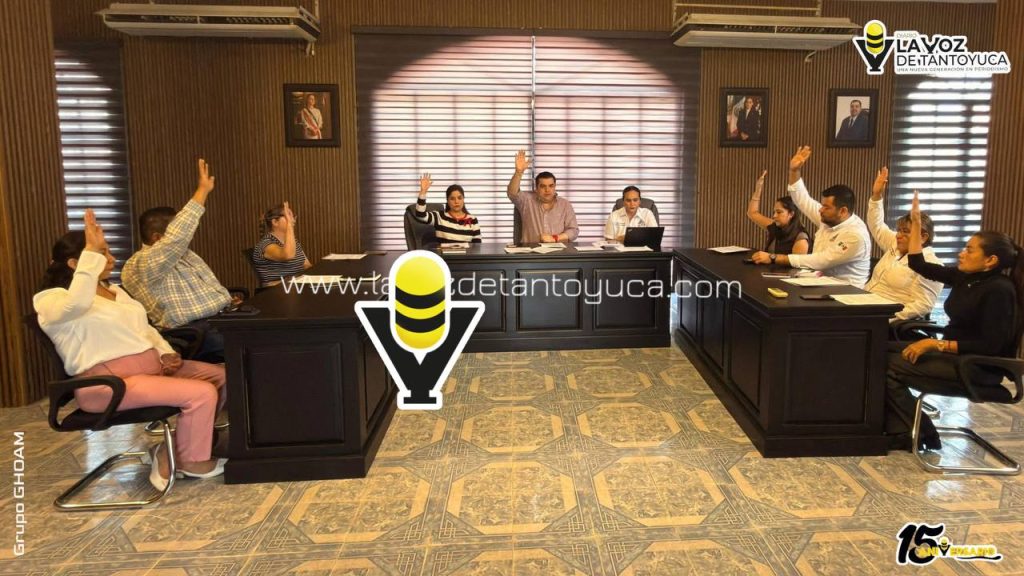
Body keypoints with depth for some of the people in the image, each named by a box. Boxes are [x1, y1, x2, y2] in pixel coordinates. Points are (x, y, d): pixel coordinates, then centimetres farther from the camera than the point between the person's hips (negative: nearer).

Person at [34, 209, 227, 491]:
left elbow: (143, 328, 24)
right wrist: (92, 250, -30)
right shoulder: (51, 299, -6)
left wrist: (166, 354, 5)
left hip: (152, 367, 9)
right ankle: (191, 461, -1)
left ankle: (174, 448, 7)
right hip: (110, 383, -9)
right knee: (202, 394, -24)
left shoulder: (115, 291, 20)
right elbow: (78, 303, -32)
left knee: (224, 376, 1)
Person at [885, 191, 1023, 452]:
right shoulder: (964, 276, 5)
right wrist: (916, 222, 8)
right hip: (952, 352, 9)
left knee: (888, 368, -20)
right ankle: (899, 428, -9)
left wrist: (937, 344, -25)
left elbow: (990, 346, -23)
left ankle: (921, 435, -5)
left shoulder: (999, 290, -19)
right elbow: (919, 265, 13)